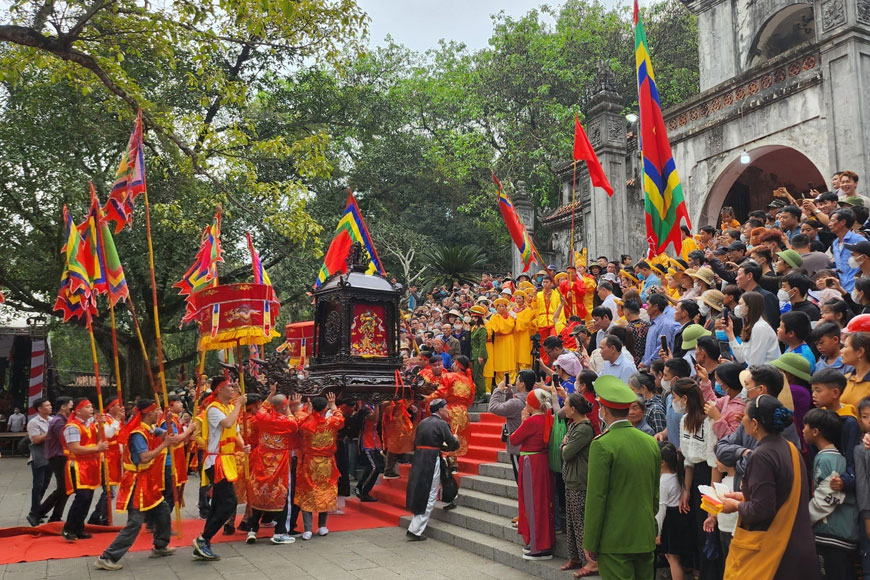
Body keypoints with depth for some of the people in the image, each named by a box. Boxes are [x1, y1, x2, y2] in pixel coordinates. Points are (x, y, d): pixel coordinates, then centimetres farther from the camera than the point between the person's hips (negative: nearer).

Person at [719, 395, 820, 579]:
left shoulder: (762, 456, -22)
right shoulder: (790, 448, 3)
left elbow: (761, 510, -24)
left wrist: (736, 505, -6)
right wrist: (745, 496, 12)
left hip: (767, 549, -8)